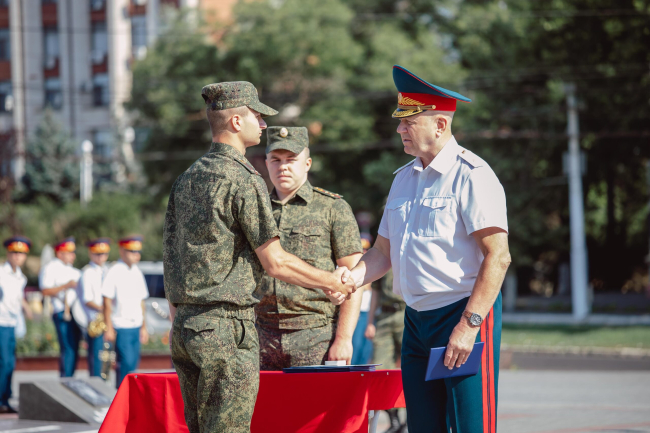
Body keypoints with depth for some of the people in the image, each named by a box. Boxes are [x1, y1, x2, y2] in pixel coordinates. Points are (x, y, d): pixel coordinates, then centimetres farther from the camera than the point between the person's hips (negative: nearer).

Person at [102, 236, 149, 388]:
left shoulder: (137, 272, 13)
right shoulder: (114, 272, -8)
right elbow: (107, 302, -9)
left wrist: (144, 327, 18)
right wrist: (109, 328, -13)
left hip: (136, 327, 7)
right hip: (121, 326, -7)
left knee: (133, 364, 7)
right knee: (126, 362, -13)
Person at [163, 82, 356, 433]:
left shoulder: (186, 179, 14)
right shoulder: (244, 180, -11)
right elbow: (274, 262, -10)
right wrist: (332, 282, 2)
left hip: (184, 325, 8)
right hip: (226, 325, -8)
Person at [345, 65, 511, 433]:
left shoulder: (471, 175, -10)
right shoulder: (405, 179, 16)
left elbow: (498, 257, -17)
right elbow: (384, 251, 21)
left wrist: (469, 324, -21)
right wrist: (350, 279, 0)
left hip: (465, 313, -8)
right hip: (417, 320, 8)